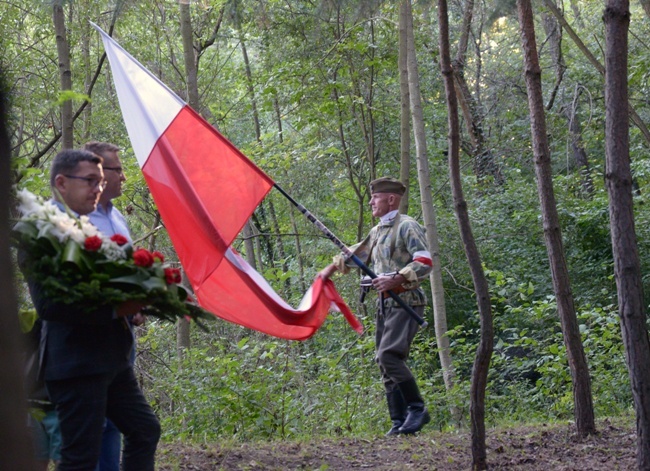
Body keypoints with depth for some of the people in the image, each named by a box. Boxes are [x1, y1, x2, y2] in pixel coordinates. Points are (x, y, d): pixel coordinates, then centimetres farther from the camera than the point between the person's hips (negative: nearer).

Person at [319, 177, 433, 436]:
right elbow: (357, 254, 35)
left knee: (389, 355, -21)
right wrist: (332, 267, 31)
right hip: (384, 304, 9)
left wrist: (396, 279, -25)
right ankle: (399, 421, 6)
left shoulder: (407, 227, -8)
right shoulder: (378, 231, 19)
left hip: (405, 303, -9)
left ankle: (417, 409, -11)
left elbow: (425, 263, -18)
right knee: (384, 361, 4)